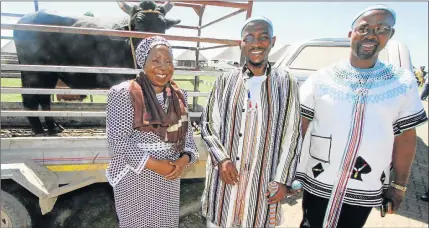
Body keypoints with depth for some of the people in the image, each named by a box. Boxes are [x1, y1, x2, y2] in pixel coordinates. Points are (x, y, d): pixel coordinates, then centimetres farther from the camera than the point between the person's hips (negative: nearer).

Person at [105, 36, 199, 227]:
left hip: (169, 178, 5)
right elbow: (117, 141, -15)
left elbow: (187, 134, 8)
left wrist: (184, 159, -11)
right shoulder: (124, 93, -13)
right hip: (134, 178, -4)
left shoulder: (179, 95, 3)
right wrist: (154, 164, -20)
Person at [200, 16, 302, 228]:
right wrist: (222, 159, -10)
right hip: (224, 174, 1)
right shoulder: (225, 81, 0)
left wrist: (283, 180, -3)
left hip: (263, 179, -1)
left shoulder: (286, 84, -2)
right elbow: (208, 124, 4)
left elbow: (291, 136, -1)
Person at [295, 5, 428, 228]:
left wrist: (399, 185, 3)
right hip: (317, 183, -1)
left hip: (365, 190, 2)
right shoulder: (322, 78, -5)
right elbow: (302, 125, -2)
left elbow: (405, 137, 3)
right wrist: (293, 169, -2)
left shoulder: (403, 81, 0)